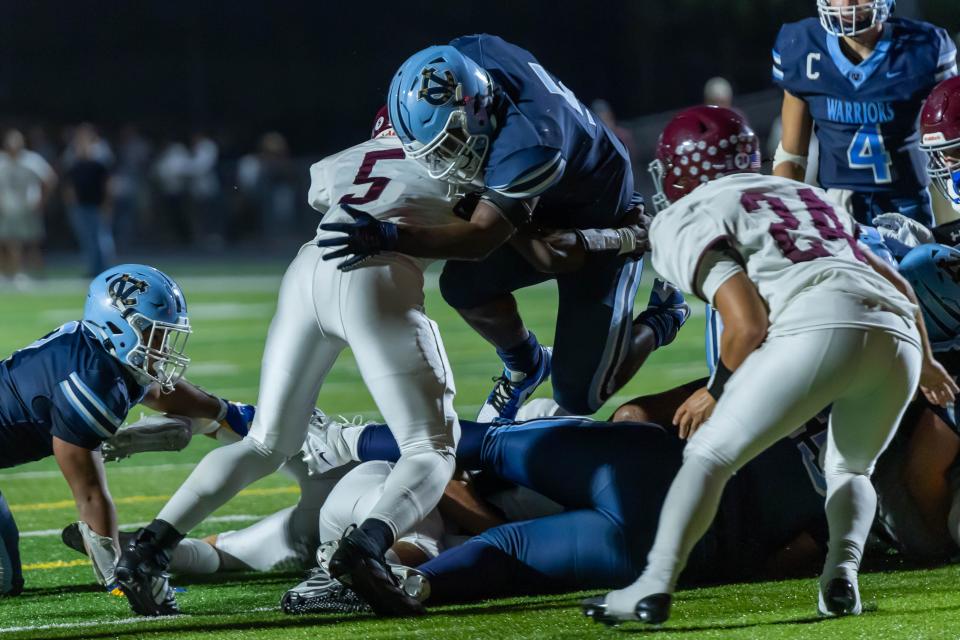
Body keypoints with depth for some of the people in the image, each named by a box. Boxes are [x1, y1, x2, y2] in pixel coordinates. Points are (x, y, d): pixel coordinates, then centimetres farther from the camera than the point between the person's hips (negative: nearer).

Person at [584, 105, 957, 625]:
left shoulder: (687, 222, 13)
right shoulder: (808, 196, 34)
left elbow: (748, 323, 0)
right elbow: (897, 285, 34)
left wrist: (717, 392, 18)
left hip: (820, 329, -6)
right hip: (898, 330, 6)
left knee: (709, 455, 5)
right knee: (849, 470, 27)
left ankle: (655, 584, -10)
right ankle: (842, 574, 2)